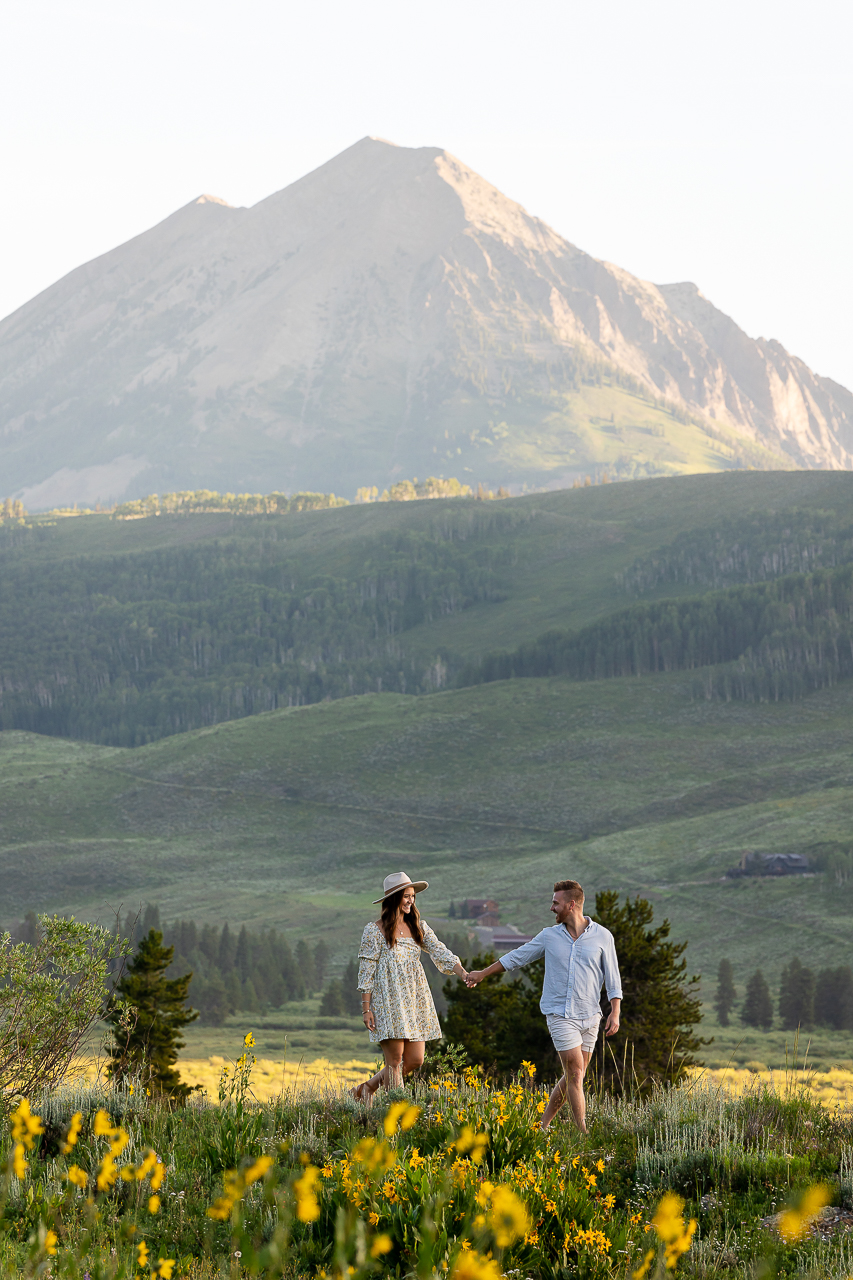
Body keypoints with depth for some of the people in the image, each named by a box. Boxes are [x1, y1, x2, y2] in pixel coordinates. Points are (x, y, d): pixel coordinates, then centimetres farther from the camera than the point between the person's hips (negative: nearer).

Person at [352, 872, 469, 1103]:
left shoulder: (418, 927, 11)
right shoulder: (375, 930, -3)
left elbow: (440, 953, 1)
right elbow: (366, 971, -3)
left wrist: (463, 973, -17)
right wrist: (366, 1009, -9)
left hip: (415, 1001, 6)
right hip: (388, 1000, -6)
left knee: (415, 1060, 5)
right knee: (395, 1059, -7)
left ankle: (367, 1088, 23)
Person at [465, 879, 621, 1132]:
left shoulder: (602, 937, 2)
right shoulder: (549, 936, 5)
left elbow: (613, 978, 5)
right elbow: (517, 956, 18)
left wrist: (615, 1013, -6)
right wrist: (483, 973, 24)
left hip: (590, 1016, 1)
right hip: (560, 1014, -1)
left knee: (573, 1077, 4)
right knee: (575, 1074, -12)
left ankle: (544, 1124, 20)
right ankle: (584, 1133, -13)